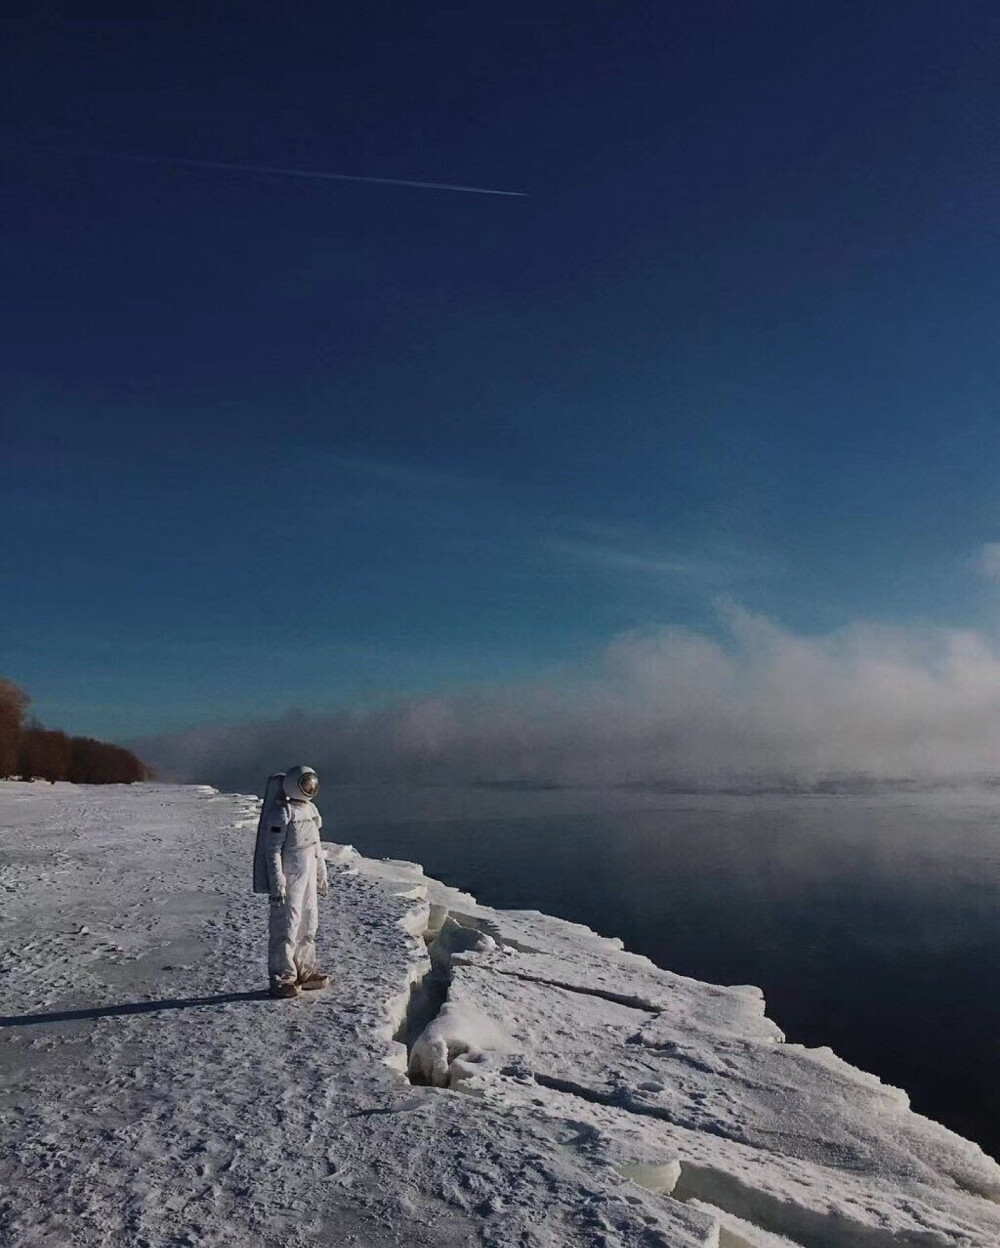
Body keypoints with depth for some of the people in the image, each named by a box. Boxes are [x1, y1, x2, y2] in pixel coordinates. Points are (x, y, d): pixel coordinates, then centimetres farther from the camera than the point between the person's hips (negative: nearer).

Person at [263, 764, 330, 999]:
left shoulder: (311, 810, 12)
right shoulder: (282, 812, -14)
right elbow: (273, 850, -17)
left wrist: (322, 876, 23)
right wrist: (277, 885, -20)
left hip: (308, 877, 9)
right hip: (289, 879, -9)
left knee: (308, 924, 15)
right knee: (286, 926, -3)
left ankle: (304, 970, 27)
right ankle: (281, 977, 7)